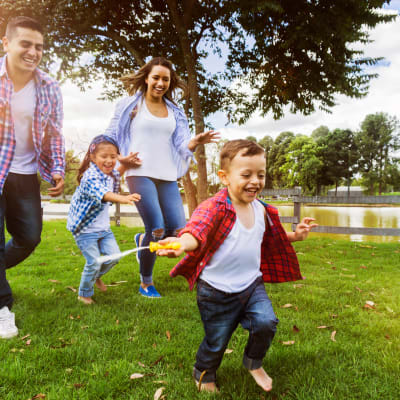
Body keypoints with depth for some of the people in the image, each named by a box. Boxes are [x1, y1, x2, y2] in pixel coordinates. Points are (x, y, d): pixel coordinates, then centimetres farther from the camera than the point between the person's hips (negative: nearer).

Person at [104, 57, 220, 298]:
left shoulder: (174, 112, 17)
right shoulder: (131, 105, 7)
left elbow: (181, 146, 9)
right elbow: (110, 137, 9)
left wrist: (197, 141, -12)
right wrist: (121, 159, -8)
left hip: (168, 176, 4)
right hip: (140, 174, -4)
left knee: (178, 230, -6)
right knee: (157, 229, -13)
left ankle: (143, 241, 28)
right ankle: (146, 283, 12)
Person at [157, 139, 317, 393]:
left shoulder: (262, 210, 0)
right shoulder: (215, 207, -22)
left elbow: (271, 241, 18)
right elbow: (197, 229, -42)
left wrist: (294, 236, 4)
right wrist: (183, 243, -64)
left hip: (252, 285, 5)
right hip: (217, 291, -4)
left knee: (266, 323, -13)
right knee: (216, 342, 11)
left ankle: (254, 363, 24)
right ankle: (205, 375, 47)